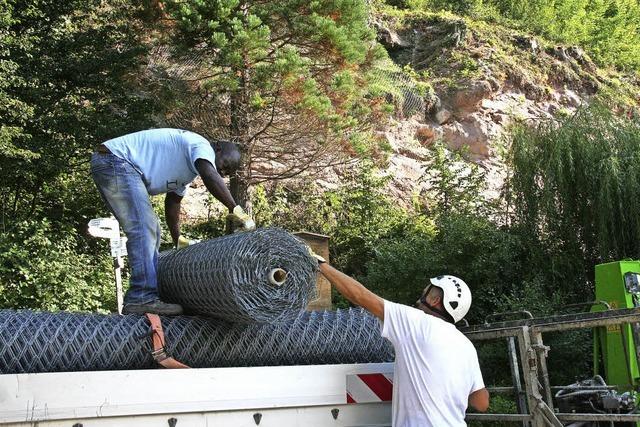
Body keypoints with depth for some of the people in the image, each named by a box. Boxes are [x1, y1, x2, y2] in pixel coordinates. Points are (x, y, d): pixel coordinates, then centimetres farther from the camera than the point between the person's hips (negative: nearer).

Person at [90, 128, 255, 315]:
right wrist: (236, 210, -30)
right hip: (114, 159, -11)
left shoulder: (188, 166, 20)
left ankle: (136, 298, 14)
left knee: (150, 231, 11)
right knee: (143, 228, -19)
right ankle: (142, 298, -25)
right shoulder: (201, 145, -10)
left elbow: (172, 202, 25)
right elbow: (210, 176, -30)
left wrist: (179, 241, 28)